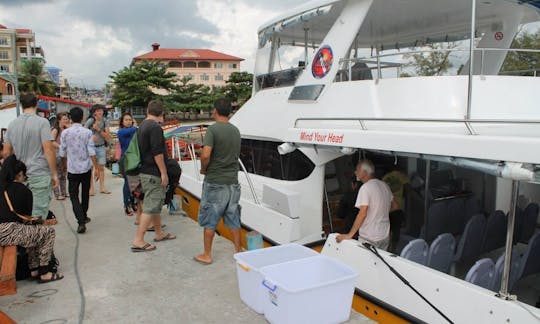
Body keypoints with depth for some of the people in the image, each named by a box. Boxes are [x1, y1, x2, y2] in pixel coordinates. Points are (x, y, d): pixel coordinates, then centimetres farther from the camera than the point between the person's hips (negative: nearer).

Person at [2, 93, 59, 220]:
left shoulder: (12, 124, 8)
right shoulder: (42, 122, -9)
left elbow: (6, 152, 12)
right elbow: (48, 150, -15)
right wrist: (54, 173, -8)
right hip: (40, 175, -6)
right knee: (38, 214, -1)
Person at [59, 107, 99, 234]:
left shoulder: (65, 133, -5)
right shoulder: (87, 132, -7)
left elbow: (62, 153, 0)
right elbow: (92, 153, -11)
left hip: (72, 169, -1)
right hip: (86, 168, 1)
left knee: (74, 196, 2)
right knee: (85, 193, 18)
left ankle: (81, 222, -13)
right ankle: (84, 216, 35)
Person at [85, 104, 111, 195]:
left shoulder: (105, 122, -1)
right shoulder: (90, 121, -10)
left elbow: (108, 137, -5)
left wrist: (99, 129, -16)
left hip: (101, 147, 3)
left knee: (101, 167, 8)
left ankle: (102, 187, 14)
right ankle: (91, 188, 6)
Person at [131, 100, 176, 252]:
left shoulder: (142, 125, 14)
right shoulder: (155, 127, -17)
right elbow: (157, 152, -22)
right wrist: (164, 172, -18)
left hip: (146, 170, 10)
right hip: (153, 173, -10)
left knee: (156, 204, 19)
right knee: (150, 207, -6)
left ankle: (159, 233, 30)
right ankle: (138, 241, -4)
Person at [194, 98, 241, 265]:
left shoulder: (213, 129, -13)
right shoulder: (236, 130, 7)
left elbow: (205, 155, -22)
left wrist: (203, 169, -5)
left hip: (214, 183, -6)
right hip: (232, 182, 6)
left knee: (209, 220, 6)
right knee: (233, 218, 16)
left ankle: (207, 255, 15)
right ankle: (238, 250, 25)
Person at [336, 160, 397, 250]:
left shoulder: (365, 188, -18)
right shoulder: (384, 185, 6)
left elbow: (362, 214, -25)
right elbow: (394, 205, 18)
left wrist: (349, 235, -23)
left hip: (369, 239, -8)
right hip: (385, 236, 8)